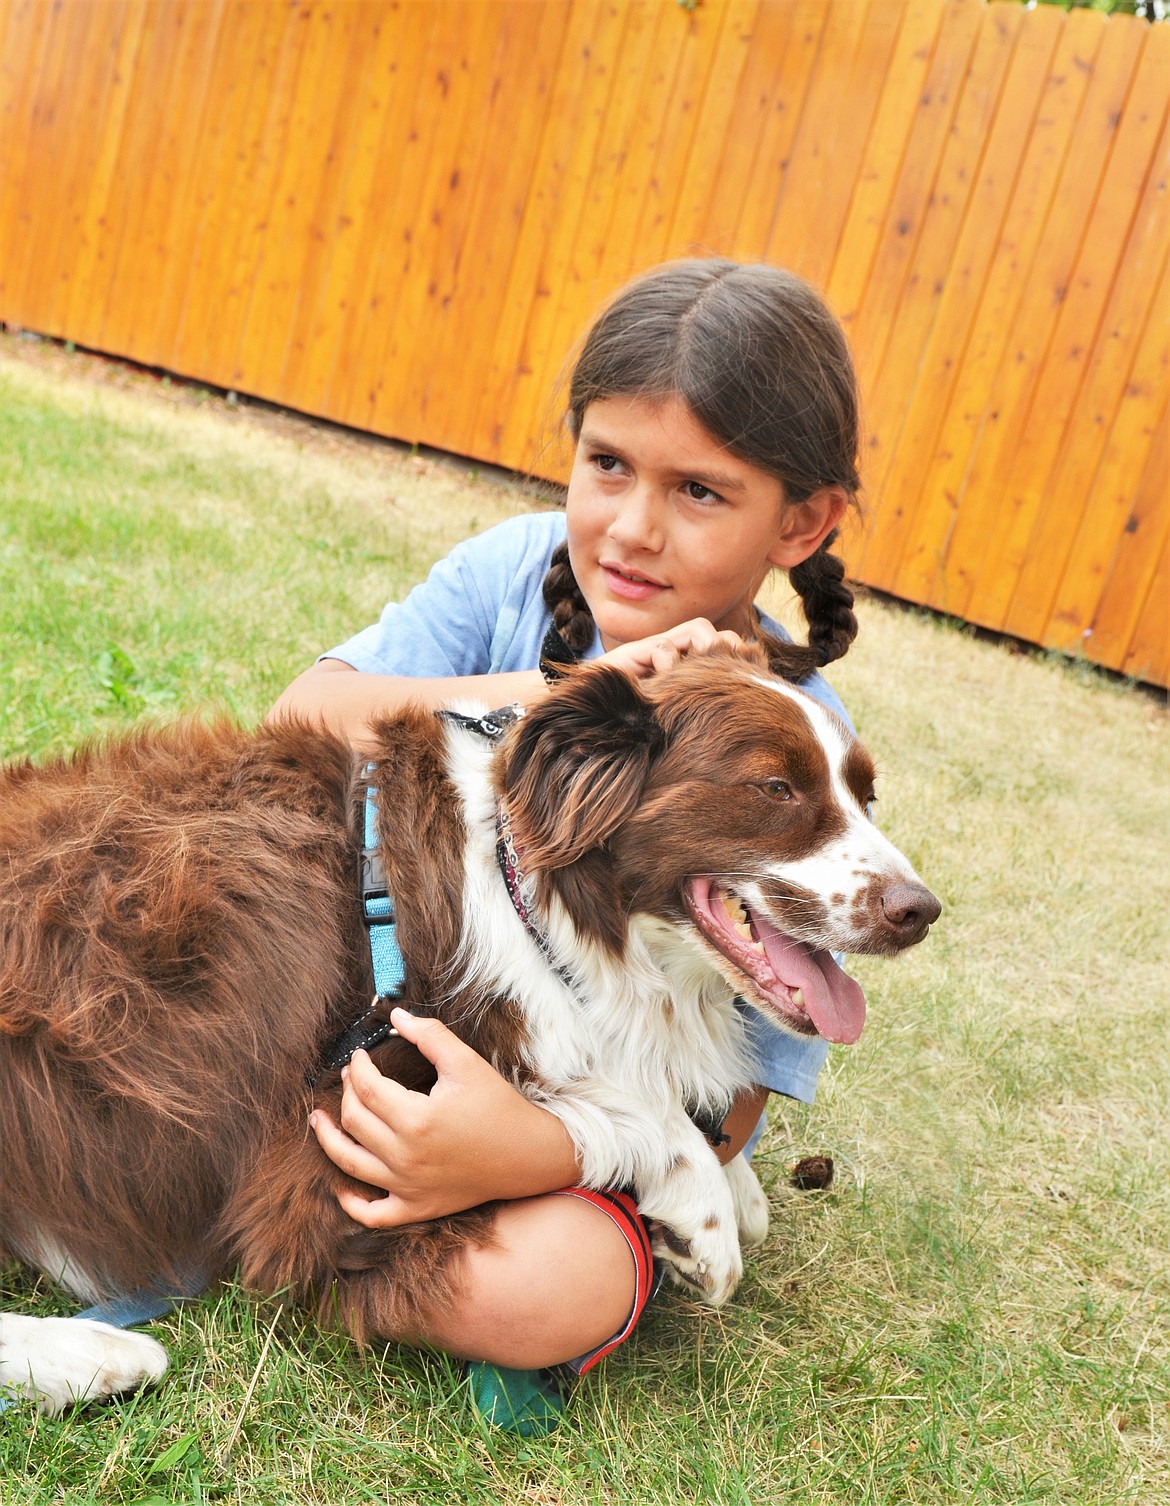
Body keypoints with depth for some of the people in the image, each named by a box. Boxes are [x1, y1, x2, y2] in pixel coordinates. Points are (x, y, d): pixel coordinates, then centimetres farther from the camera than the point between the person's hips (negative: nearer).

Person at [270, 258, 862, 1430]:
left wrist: (526, 1151, -36)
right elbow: (302, 717, -19)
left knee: (543, 1289, -33)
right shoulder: (520, 569, -9)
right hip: (403, 1002, 3)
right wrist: (549, 697, -31)